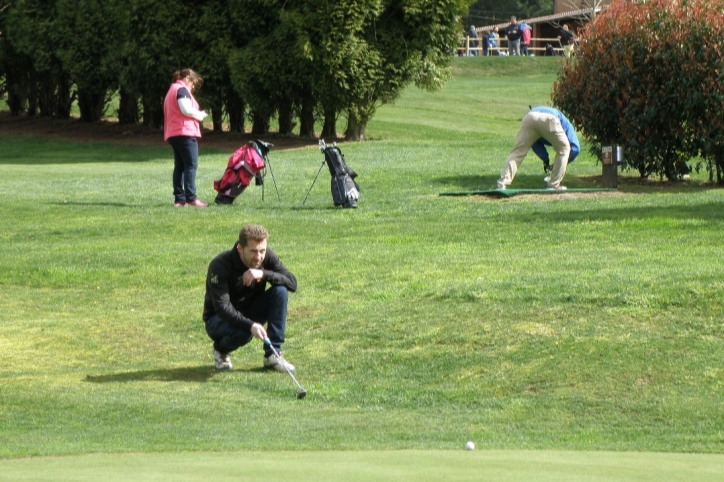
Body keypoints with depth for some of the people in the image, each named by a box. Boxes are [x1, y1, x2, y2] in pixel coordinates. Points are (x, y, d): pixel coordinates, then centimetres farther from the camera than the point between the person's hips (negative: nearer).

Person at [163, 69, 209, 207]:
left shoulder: (171, 91, 25)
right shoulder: (182, 90, -6)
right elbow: (186, 109, -19)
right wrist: (200, 115, -3)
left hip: (172, 134, 10)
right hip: (185, 133, -10)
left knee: (179, 165, 8)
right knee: (191, 165, -11)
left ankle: (179, 198, 4)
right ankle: (191, 197, -18)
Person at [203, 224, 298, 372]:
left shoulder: (267, 257, -12)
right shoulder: (220, 265, -27)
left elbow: (292, 283, -19)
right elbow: (222, 307, -33)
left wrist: (264, 274, -35)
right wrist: (250, 325, -47)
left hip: (250, 313, 5)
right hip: (220, 318, -5)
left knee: (280, 291, -21)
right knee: (242, 332, -38)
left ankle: (273, 355, -16)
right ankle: (221, 349, 1)